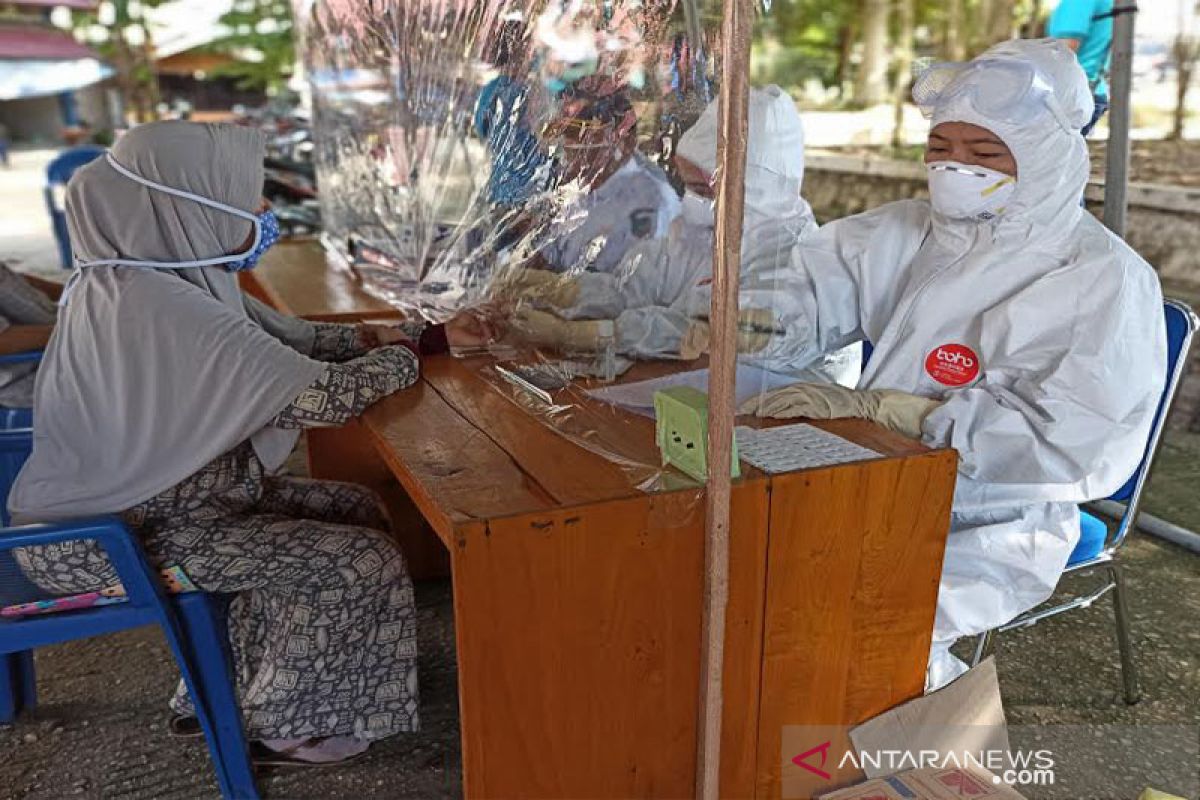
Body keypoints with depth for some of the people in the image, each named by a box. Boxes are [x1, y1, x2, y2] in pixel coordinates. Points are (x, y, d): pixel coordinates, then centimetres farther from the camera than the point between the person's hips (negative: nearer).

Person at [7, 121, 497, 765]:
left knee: (354, 509, 10)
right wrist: (409, 352, -5)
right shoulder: (170, 316, -30)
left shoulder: (141, 279, 0)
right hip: (109, 542, -9)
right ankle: (285, 728, 15)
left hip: (134, 495, 9)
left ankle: (216, 692, 23)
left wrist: (432, 335, 0)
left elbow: (293, 339, 3)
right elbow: (332, 396, -26)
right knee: (364, 560, -10)